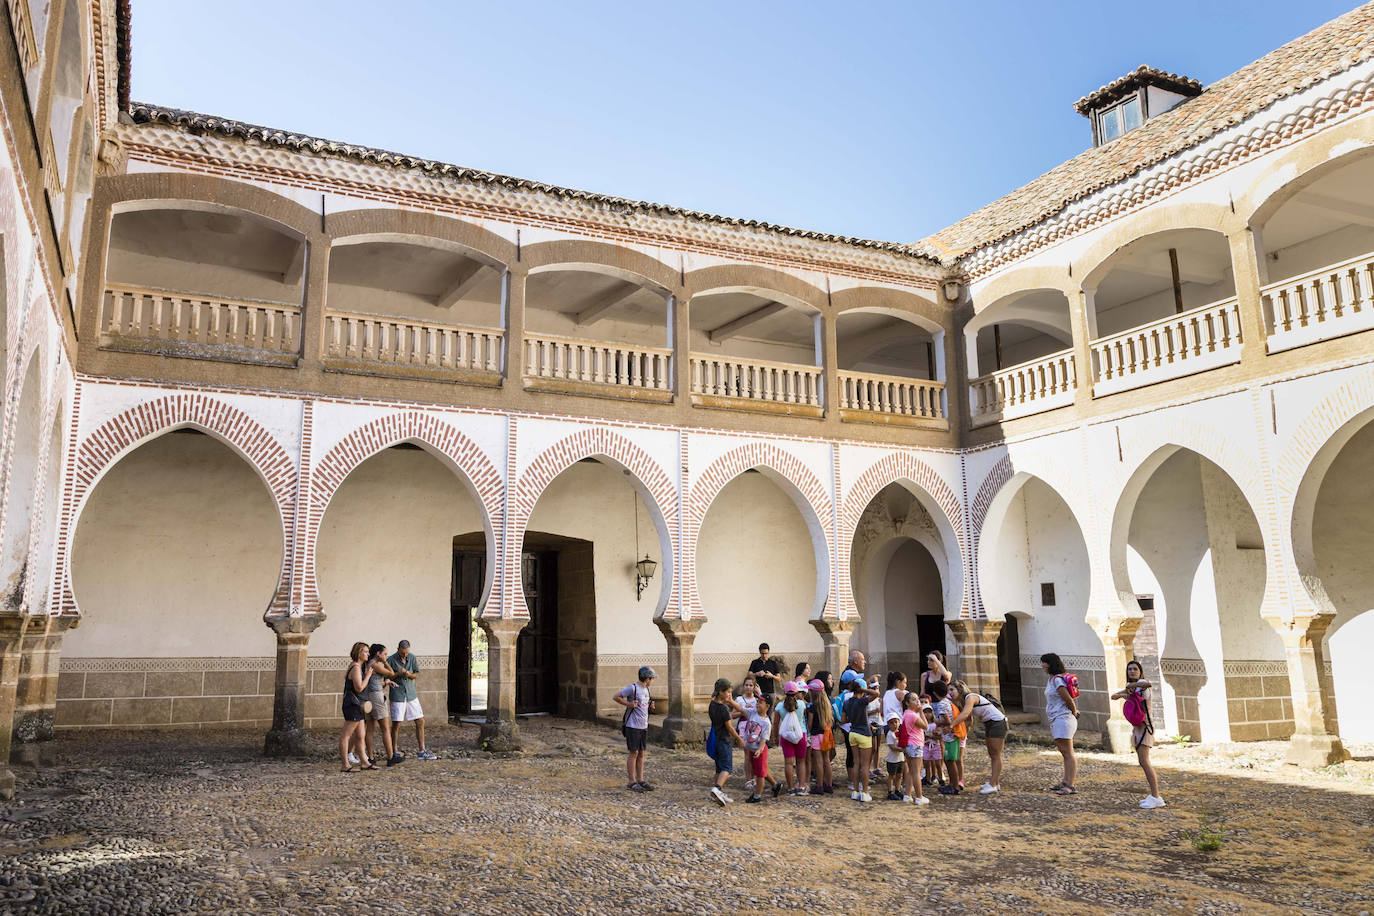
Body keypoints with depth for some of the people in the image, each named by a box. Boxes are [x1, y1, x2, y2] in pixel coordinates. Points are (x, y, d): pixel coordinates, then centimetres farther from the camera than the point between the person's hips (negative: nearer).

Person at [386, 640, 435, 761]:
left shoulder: (412, 657, 4)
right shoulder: (391, 659, -10)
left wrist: (409, 674, -11)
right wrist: (397, 674, -23)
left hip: (411, 694, 5)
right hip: (397, 696, -5)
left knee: (420, 722, 4)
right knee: (396, 724, -3)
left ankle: (422, 752, 10)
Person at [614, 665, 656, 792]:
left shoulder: (645, 689, 13)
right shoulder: (632, 688, -13)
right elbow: (616, 697, -11)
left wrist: (650, 707, 7)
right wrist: (628, 704, -16)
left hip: (644, 726, 8)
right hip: (633, 726, -8)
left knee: (641, 754, 10)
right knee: (634, 753, -3)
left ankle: (640, 780, 15)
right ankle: (632, 782, 2)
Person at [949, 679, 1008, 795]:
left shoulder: (970, 697, -22)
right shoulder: (962, 702, 6)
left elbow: (965, 714, -37)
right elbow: (969, 719, 0)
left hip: (998, 723, -10)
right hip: (988, 725, 10)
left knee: (996, 755, -6)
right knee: (991, 755, 13)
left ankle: (993, 785, -6)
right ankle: (996, 782, 19)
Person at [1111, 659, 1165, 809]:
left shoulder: (1141, 682, -8)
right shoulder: (1131, 686, 18)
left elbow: (1148, 684, -33)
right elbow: (1113, 696, 16)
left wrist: (1130, 686, -22)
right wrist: (1123, 694, -5)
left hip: (1145, 725, -9)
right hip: (1136, 727, 9)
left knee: (1144, 761, -16)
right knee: (1142, 762, 11)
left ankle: (1156, 797, -16)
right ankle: (1154, 795, 16)